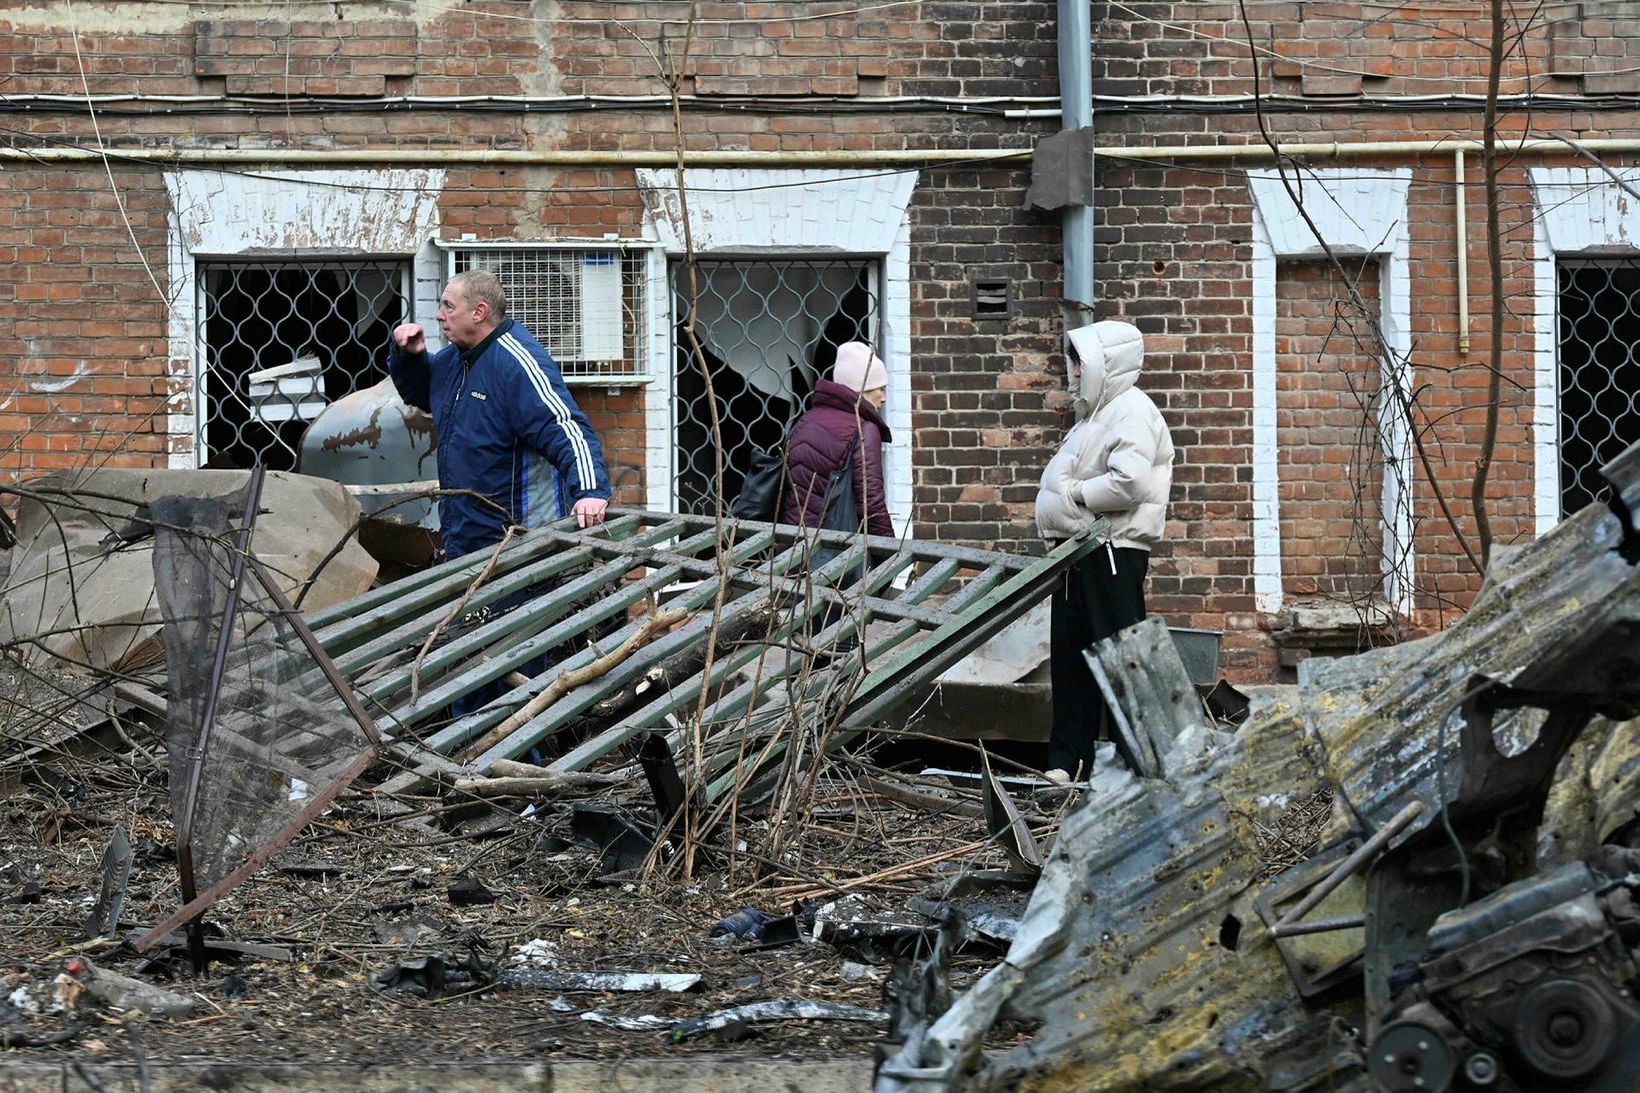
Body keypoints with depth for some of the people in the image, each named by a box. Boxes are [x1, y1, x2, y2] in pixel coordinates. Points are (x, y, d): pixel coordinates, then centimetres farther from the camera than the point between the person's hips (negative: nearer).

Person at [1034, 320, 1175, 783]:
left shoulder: (1132, 414, -12)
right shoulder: (1094, 414, 20)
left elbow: (1128, 483, -26)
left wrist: (1074, 494, -14)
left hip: (1113, 550, -10)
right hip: (1077, 549, 10)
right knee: (1069, 655, 12)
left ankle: (1135, 759, -4)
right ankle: (1067, 759, 19)